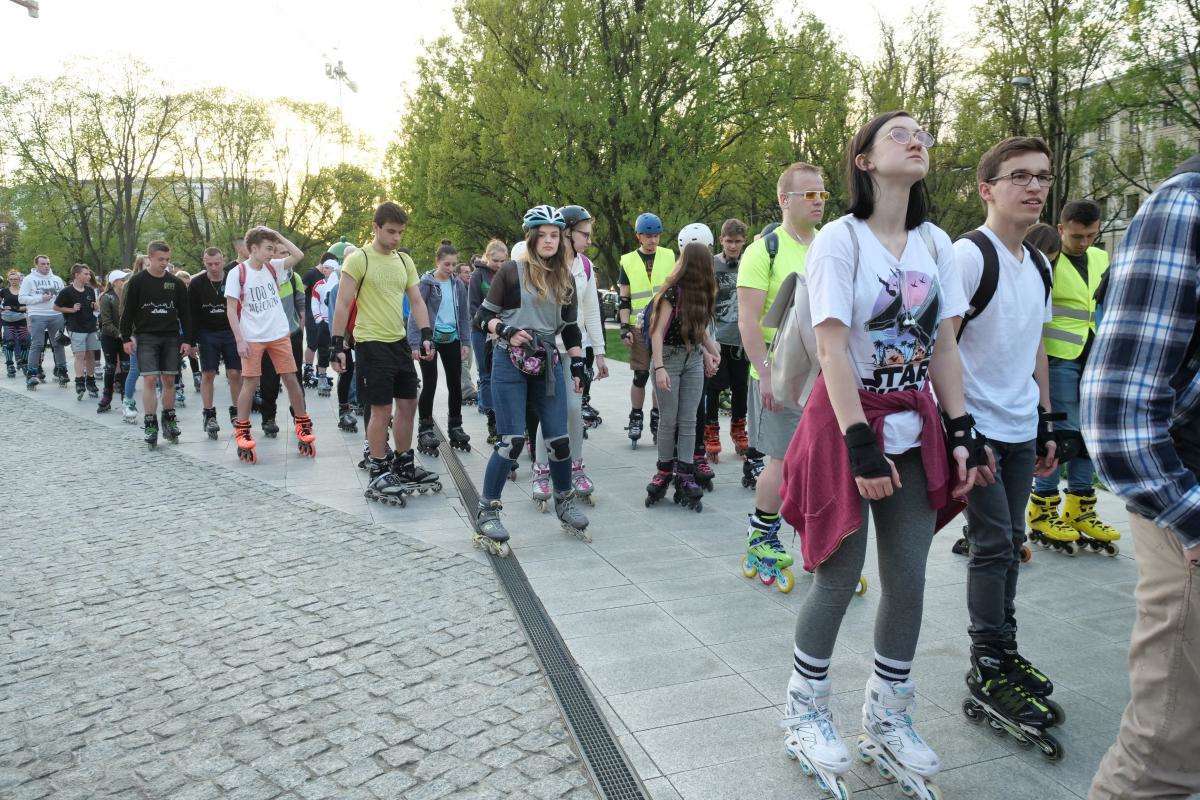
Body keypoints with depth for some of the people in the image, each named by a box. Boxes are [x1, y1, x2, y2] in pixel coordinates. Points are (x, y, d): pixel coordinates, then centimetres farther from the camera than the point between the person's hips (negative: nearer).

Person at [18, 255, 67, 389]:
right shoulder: (29, 279, 4)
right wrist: (40, 298, -12)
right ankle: (31, 374, -2)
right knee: (36, 345, -6)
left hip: (57, 315, 4)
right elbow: (21, 298, -3)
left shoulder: (57, 279, 16)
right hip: (37, 316, -4)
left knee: (58, 344, 6)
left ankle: (61, 371, 13)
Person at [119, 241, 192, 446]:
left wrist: (187, 340, 5)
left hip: (171, 337, 3)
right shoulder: (137, 281, 0)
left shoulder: (176, 283, 7)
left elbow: (185, 313, 10)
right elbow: (127, 312, 2)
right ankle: (150, 425, -4)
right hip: (145, 336, -3)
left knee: (169, 380, 5)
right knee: (149, 379, -9)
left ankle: (169, 420, 16)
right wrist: (126, 338, -3)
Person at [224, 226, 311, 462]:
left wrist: (275, 234, -2)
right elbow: (231, 310, -7)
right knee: (250, 382, 0)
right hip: (252, 339, -4)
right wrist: (240, 340, -12)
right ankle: (241, 432, 12)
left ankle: (303, 425, 16)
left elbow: (299, 255, -3)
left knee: (291, 378, 5)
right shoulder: (237, 273, -6)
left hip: (281, 335, 4)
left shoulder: (273, 267, 6)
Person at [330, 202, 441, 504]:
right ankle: (378, 475, 10)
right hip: (371, 344, -7)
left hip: (399, 341, 7)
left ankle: (405, 467, 25)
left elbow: (416, 301, 12)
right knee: (382, 409, -3)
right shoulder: (358, 259, -9)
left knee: (408, 405, 11)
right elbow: (343, 305, -10)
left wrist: (426, 335, 0)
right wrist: (337, 345, -14)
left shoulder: (404, 261, 10)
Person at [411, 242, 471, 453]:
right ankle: (425, 431, 9)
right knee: (429, 385, -3)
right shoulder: (426, 283, -7)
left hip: (451, 339, 5)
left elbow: (463, 315, 11)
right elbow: (415, 314, -9)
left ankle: (455, 428, 21)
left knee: (455, 384, 7)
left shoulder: (458, 284, 6)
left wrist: (465, 341, 5)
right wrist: (415, 344, -15)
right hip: (430, 339, -4)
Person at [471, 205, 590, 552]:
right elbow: (483, 317, -1)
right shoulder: (512, 271, -3)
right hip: (510, 364, -4)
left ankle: (565, 503, 23)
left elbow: (570, 326, 16)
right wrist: (507, 331, -17)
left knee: (559, 439, 2)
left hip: (548, 364, 4)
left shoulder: (564, 278, 11)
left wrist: (578, 365, 10)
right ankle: (486, 513, 3)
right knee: (512, 441, -10)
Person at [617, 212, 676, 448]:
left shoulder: (669, 257, 7)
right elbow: (623, 299, 5)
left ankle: (656, 417, 19)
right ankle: (636, 419, 13)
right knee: (640, 376, -1)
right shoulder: (628, 261, 5)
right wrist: (625, 327, -4)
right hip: (639, 327, -1)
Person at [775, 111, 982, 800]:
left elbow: (944, 347, 8)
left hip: (916, 427, 5)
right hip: (847, 419, -5)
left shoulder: (937, 243, 8)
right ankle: (806, 710, 23)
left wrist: (961, 431, 1)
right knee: (839, 576, 1)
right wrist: (861, 444, -20)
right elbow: (832, 348, -16)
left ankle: (888, 719, 26)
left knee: (909, 577, 7)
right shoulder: (841, 237, -9)